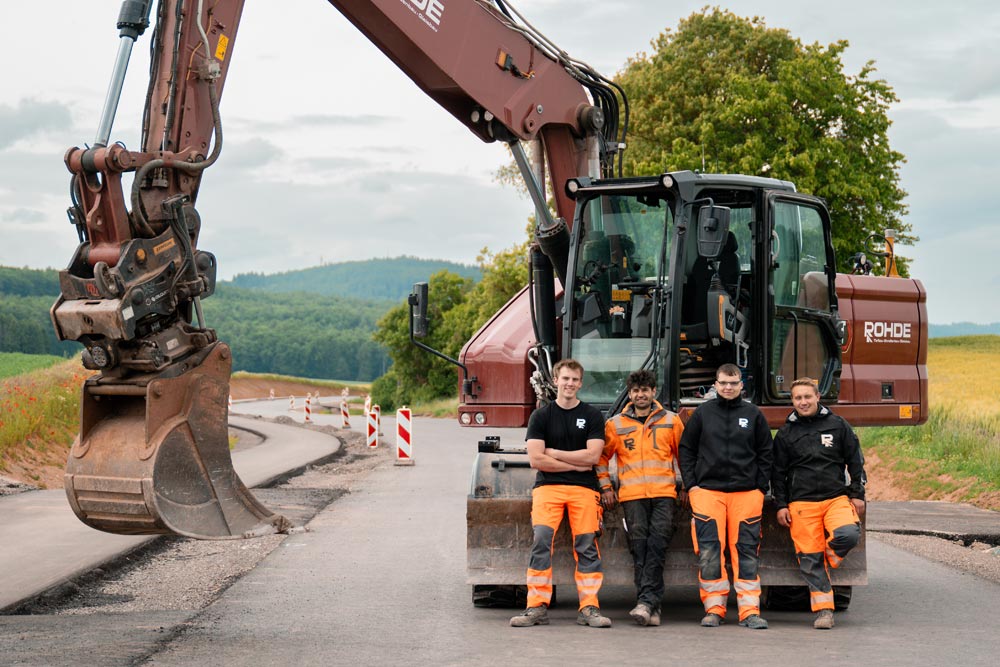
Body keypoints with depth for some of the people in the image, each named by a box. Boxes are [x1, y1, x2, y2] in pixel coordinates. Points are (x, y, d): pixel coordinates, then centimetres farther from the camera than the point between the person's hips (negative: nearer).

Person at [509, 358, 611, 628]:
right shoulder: (541, 416, 8)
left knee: (587, 545, -5)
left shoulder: (592, 416, 10)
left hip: (583, 488, 1)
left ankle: (589, 608, -4)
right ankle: (537, 607, -15)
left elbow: (592, 456, -2)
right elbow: (536, 459, -2)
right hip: (548, 486, -1)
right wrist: (576, 464, -3)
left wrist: (554, 453, -2)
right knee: (541, 540, -15)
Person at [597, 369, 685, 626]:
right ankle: (652, 608, -4)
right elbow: (602, 456, 17)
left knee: (657, 545, -14)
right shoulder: (616, 424, 12)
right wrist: (606, 487, 9)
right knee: (639, 548, -5)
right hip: (632, 495, 1)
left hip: (664, 494, -1)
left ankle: (646, 602, -19)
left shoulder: (671, 421, 12)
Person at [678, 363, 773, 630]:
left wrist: (760, 487, 4)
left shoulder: (753, 414, 9)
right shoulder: (703, 413, 8)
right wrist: (691, 485, 3)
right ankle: (714, 609, 3)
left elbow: (766, 453, 13)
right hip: (707, 491, 0)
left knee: (746, 552, 0)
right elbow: (686, 450, 12)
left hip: (747, 493, 0)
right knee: (709, 553, -5)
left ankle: (750, 611, 1)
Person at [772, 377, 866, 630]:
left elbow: (856, 462, 11)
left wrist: (858, 495, 5)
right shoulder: (786, 433, 10)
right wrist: (781, 505, 5)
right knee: (809, 557, -5)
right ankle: (824, 610, 3)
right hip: (801, 503, 1)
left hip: (837, 497, 0)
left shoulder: (838, 425, 8)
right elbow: (778, 472, 12)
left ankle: (829, 555, 5)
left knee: (849, 534, -27)